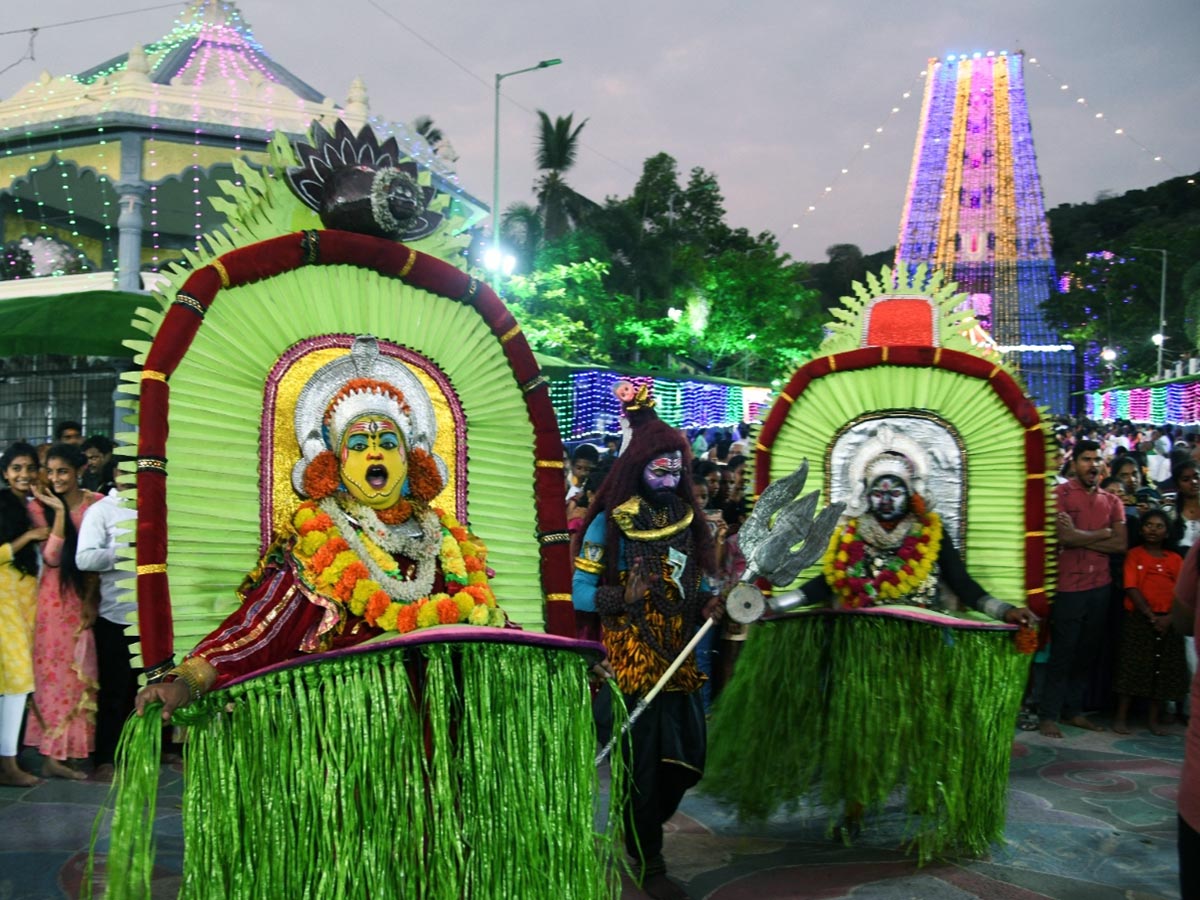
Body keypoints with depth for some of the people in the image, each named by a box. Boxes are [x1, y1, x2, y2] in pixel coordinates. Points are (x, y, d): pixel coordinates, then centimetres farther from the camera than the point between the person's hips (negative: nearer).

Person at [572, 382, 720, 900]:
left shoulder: (688, 517, 9)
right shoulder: (611, 521, -8)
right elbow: (581, 591, -10)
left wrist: (708, 603, -3)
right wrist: (621, 597, -26)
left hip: (682, 652, 6)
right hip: (634, 654, -5)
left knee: (687, 754, 8)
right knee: (644, 756, 0)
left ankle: (644, 831, 34)